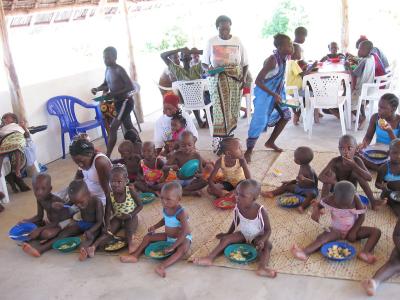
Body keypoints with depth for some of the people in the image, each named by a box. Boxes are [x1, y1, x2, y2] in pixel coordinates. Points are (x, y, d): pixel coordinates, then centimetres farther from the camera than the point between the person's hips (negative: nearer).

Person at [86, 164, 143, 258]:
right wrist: (107, 224, -31)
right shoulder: (110, 195, -14)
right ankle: (93, 247, -33)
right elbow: (108, 212, -14)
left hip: (130, 217, 0)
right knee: (109, 231, -20)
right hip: (117, 218, 1)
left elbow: (140, 205, -10)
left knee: (129, 232, -30)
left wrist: (130, 215, -22)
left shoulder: (130, 190, -20)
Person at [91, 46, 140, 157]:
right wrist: (97, 89, -2)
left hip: (126, 102, -9)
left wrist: (115, 94, -29)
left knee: (113, 128, -12)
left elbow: (131, 87, -24)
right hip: (118, 103, 9)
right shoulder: (107, 69, 5)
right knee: (128, 126, 20)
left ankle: (107, 157, -9)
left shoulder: (119, 70, -20)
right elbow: (106, 84, 19)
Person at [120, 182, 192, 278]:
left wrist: (172, 247, -34)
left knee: (183, 249, -41)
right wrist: (155, 227, 0)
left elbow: (184, 233, -34)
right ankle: (135, 256, 2)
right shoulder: (165, 208, -8)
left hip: (183, 238, -8)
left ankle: (162, 266, -56)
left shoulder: (181, 213, -30)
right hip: (168, 236, 8)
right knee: (148, 237, 6)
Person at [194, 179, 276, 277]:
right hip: (242, 235, 4)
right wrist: (228, 233, 13)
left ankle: (262, 267, -50)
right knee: (225, 239, -13)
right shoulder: (238, 207, -15)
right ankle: (210, 258, -18)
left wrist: (262, 240, -36)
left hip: (257, 237, -4)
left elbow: (268, 230, -18)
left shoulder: (261, 211, -26)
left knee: (267, 245, -31)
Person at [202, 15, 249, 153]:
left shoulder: (237, 41, 4)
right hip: (217, 81, -2)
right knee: (220, 111, -10)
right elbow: (204, 63, 6)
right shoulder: (211, 42, 2)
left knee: (233, 111, 3)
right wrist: (209, 68, -16)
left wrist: (244, 77, -7)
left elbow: (245, 63, 9)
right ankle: (218, 144, -8)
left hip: (235, 80, 2)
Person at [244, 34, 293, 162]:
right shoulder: (272, 60, -28)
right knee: (260, 121, -11)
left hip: (277, 91, 9)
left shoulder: (284, 57, -4)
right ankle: (249, 151, 1)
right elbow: (258, 81, -29)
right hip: (264, 92, -9)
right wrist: (274, 95, -29)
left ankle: (270, 142, 27)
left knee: (286, 114, 13)